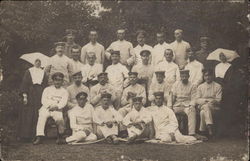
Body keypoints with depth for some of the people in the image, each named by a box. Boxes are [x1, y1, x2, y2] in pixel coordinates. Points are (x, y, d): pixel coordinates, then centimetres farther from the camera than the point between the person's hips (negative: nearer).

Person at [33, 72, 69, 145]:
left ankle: (60, 136, -13)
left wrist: (56, 106, -17)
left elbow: (63, 103, 1)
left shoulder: (64, 91, 15)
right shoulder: (47, 89, 18)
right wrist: (51, 105, -10)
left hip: (57, 110, -1)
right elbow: (44, 101, 6)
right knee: (42, 116, -31)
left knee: (59, 118, -33)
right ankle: (39, 137, -37)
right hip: (46, 108, 1)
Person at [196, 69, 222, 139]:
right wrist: (206, 100, -10)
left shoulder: (218, 86, 10)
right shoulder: (200, 87, 17)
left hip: (214, 107, -2)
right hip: (202, 106, 2)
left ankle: (202, 131, -34)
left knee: (203, 112, -35)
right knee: (206, 107, -36)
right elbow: (197, 100, 7)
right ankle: (210, 128, -42)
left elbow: (218, 100, 2)